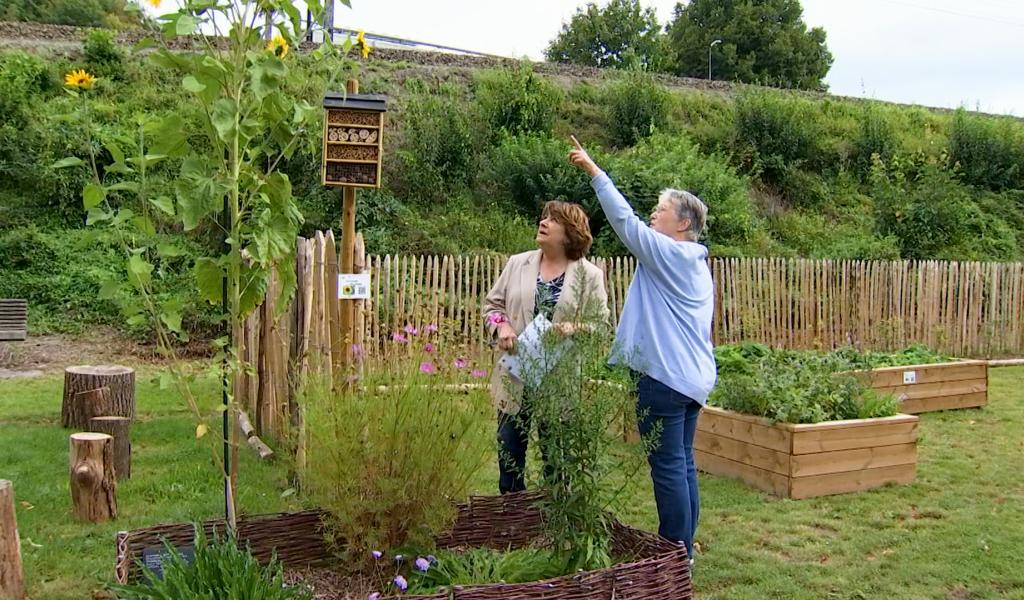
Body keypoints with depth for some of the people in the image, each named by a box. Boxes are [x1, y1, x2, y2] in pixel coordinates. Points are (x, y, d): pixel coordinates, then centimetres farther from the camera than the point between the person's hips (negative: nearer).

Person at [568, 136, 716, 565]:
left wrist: (594, 171, -10)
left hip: (664, 376, -9)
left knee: (668, 467, -3)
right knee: (684, 464, 13)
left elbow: (624, 220, -14)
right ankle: (684, 550, 21)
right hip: (693, 377, 9)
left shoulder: (668, 253, -10)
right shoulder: (696, 263, 17)